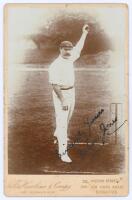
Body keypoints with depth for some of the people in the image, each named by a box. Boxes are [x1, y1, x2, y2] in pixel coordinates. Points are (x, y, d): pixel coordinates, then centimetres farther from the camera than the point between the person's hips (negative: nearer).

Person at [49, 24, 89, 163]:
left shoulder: (70, 59, 2)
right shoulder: (55, 65, -21)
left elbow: (78, 48, 17)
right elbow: (55, 85, -24)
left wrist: (84, 33, 19)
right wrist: (63, 100, -28)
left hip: (71, 92, 8)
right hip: (61, 94, -8)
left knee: (67, 117, 25)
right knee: (62, 121, -10)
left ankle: (58, 133, 52)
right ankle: (63, 152, -8)